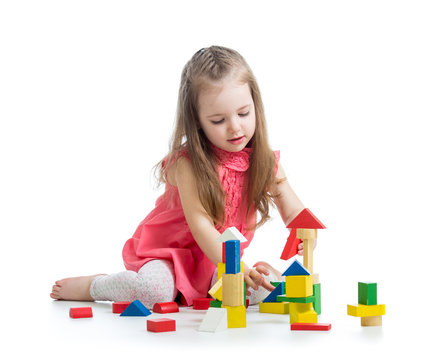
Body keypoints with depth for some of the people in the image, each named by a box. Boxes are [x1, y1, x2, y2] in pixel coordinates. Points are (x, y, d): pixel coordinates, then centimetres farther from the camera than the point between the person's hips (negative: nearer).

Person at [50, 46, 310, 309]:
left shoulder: (263, 161, -3)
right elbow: (200, 224, -26)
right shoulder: (189, 162, -19)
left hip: (217, 261, 4)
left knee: (266, 284, -24)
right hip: (167, 252, -4)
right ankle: (91, 286, -2)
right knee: (154, 289, -34)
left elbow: (295, 213, -3)